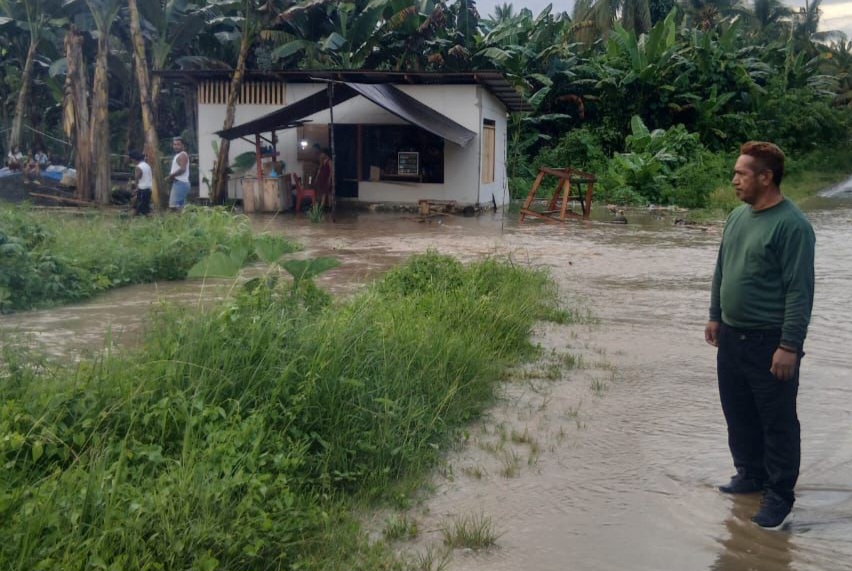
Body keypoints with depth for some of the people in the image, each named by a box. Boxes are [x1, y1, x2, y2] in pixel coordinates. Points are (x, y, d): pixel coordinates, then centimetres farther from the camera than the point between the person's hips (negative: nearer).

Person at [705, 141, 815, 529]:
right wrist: (716, 316, 18)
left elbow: (800, 291, -19)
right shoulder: (738, 216, 7)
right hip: (731, 336, 8)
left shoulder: (791, 225, -18)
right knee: (738, 413, 18)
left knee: (777, 421, 4)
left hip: (770, 342, -8)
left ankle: (779, 494, 16)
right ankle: (750, 475, 35)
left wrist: (789, 345, -20)